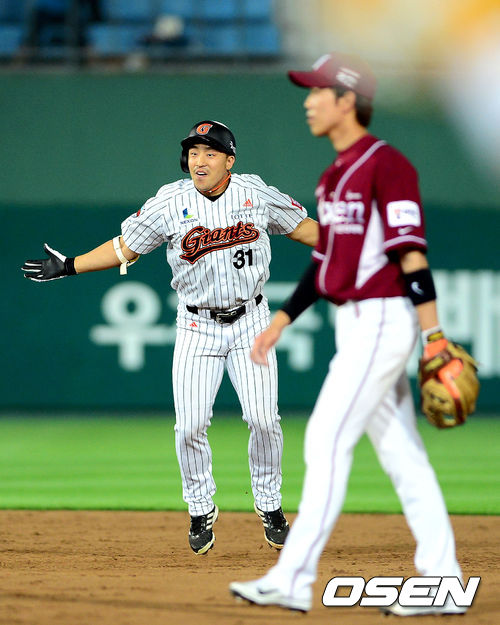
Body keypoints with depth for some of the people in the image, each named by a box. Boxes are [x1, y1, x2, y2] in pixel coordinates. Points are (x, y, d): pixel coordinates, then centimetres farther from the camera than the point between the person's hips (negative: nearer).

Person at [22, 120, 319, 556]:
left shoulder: (255, 193, -3)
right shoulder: (170, 203, -6)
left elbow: (302, 227, 10)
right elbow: (125, 247, 1)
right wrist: (69, 266, -5)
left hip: (250, 322, 0)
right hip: (197, 326, 0)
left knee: (263, 418, -10)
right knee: (190, 425, -7)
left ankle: (270, 504, 12)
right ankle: (201, 511, 14)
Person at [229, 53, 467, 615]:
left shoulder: (387, 164, -13)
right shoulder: (335, 175, 16)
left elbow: (411, 254, -18)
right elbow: (326, 261, 22)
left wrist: (434, 337, -22)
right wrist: (281, 321, 19)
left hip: (382, 321, -10)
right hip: (356, 326, 10)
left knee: (327, 441, -12)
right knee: (400, 454, 8)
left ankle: (293, 579, -12)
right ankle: (441, 584, 10)